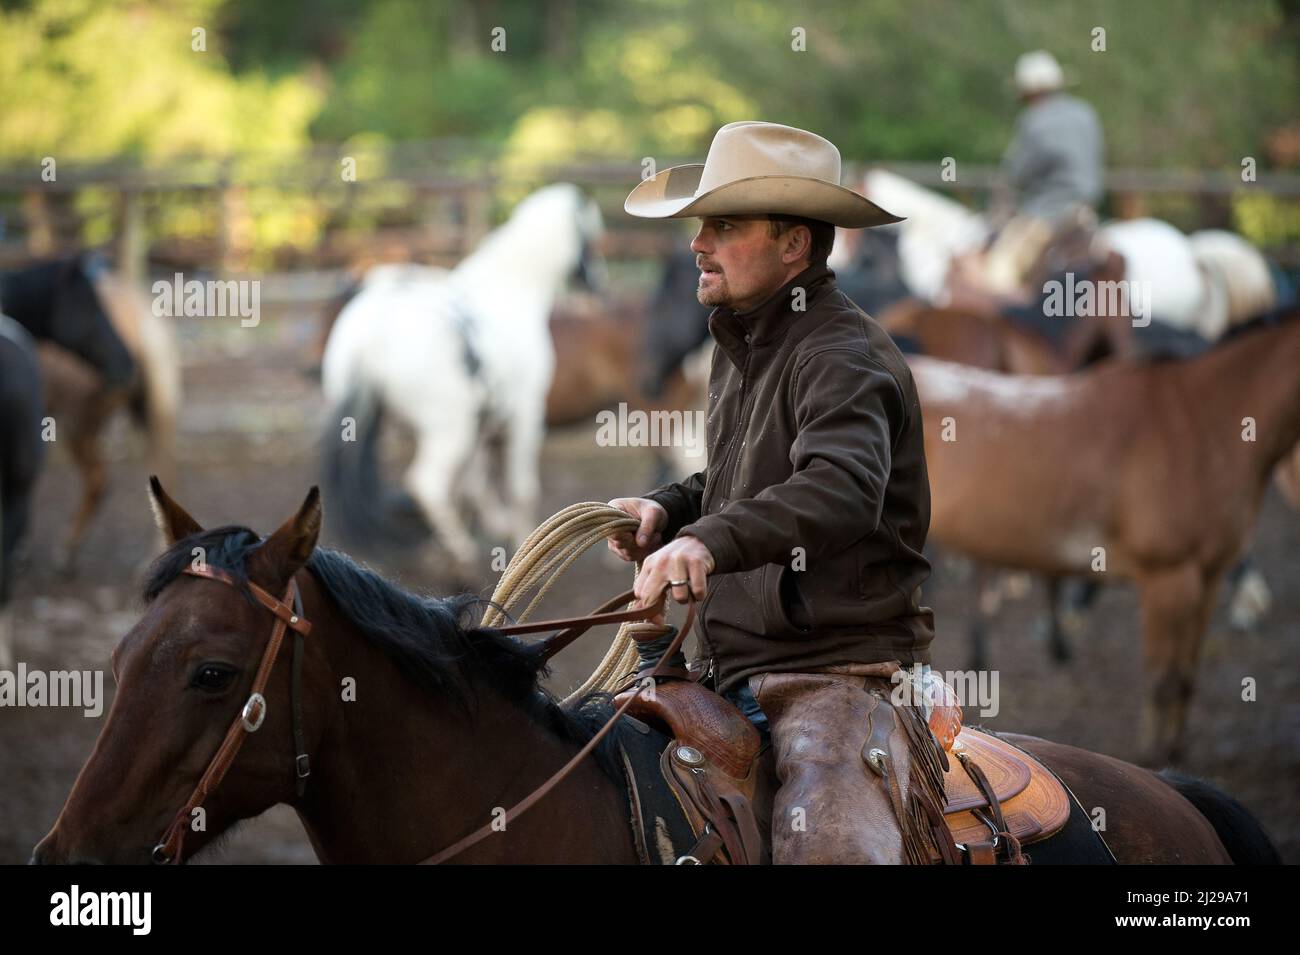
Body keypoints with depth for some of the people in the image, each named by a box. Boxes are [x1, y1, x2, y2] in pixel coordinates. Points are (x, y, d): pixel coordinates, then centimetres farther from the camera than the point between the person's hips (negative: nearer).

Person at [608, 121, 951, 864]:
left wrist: (712, 540, -48)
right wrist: (667, 511, 11)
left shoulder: (844, 355, -15)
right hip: (735, 676, 10)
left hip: (840, 671, -10)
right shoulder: (742, 348, 17)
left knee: (830, 844, -33)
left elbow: (843, 488, -34)